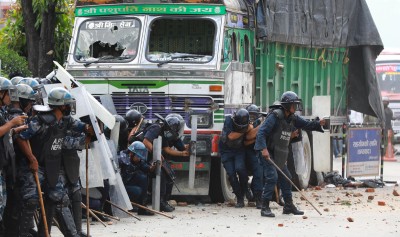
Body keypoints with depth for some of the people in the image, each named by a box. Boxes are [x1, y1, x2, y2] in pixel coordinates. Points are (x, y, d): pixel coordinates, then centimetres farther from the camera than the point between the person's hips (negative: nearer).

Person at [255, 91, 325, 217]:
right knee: (272, 177, -18)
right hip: (267, 152, -9)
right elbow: (261, 132, -23)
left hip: (279, 154, 9)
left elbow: (306, 125, 10)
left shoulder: (293, 118, 6)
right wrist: (263, 149, -33)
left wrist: (318, 123, -11)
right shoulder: (275, 116, -18)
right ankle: (265, 208, -14)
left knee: (286, 178, 13)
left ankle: (289, 206, 26)